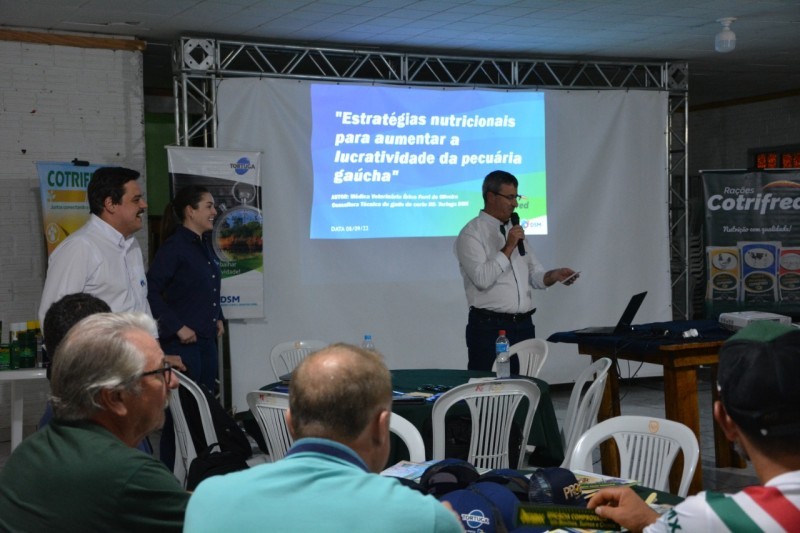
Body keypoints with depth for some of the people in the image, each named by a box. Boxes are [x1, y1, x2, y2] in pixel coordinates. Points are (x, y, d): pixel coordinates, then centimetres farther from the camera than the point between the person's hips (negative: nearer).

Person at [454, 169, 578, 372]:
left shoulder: (515, 231, 17)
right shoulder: (471, 234, -6)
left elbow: (535, 275, 16)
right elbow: (482, 278, -18)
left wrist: (554, 275, -4)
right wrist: (508, 248, -16)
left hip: (523, 325, 7)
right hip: (490, 327, -6)